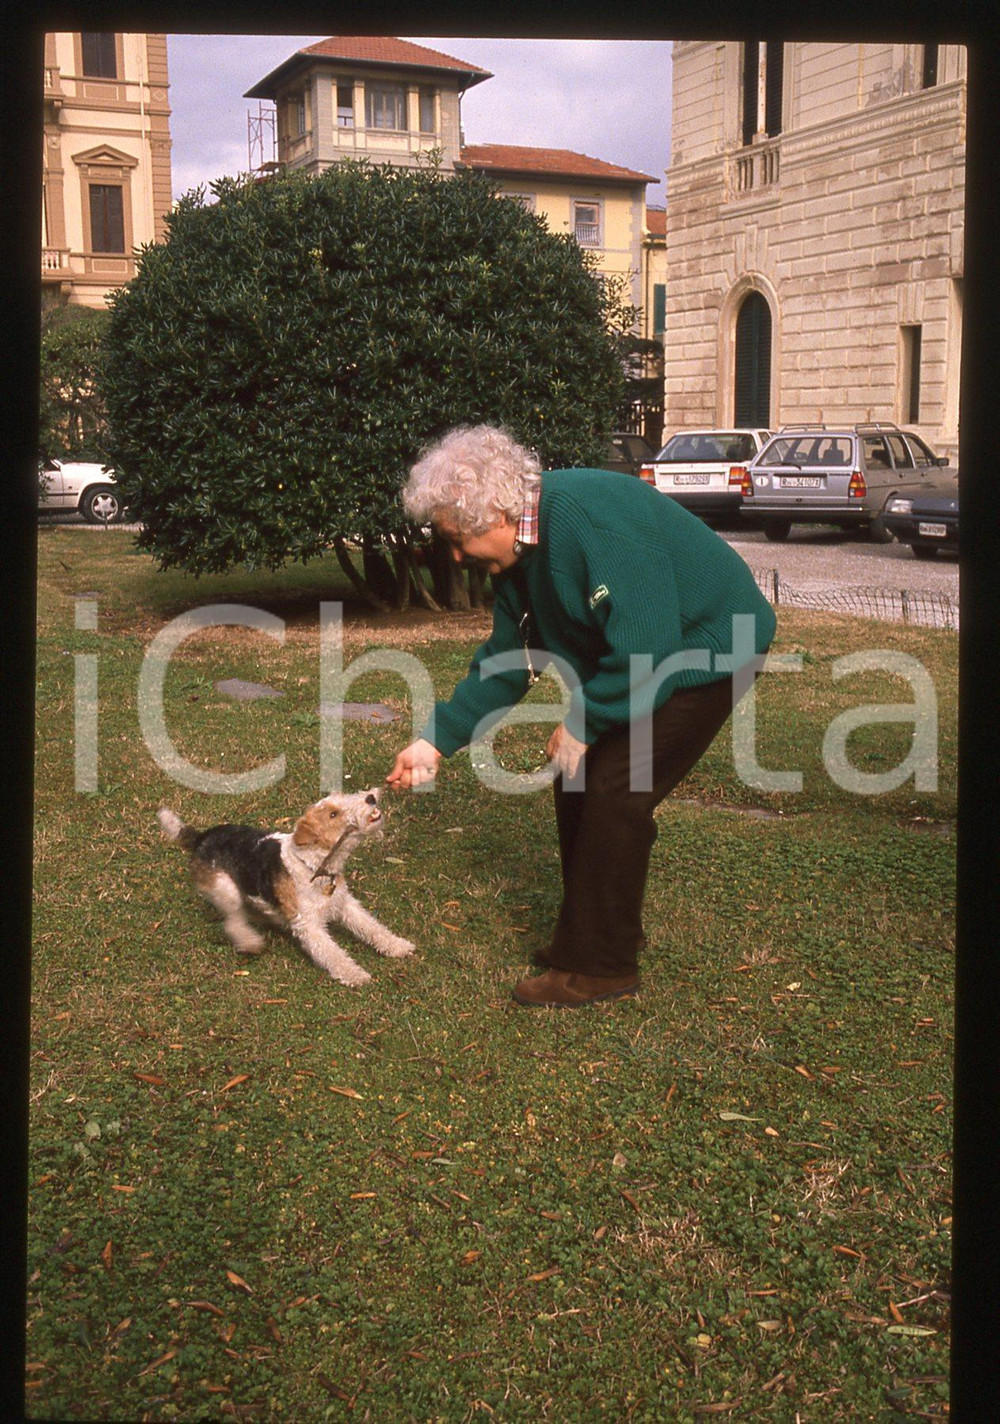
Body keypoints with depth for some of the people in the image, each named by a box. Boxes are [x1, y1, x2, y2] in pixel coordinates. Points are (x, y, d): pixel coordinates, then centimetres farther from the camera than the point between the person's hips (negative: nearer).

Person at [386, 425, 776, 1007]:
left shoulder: (592, 518, -31)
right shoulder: (520, 550, 0)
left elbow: (646, 646, -31)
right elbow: (506, 662, 8)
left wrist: (581, 722, -19)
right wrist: (437, 741, 2)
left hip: (710, 648, -9)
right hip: (646, 651, 9)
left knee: (613, 794, -12)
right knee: (578, 781, 9)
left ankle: (597, 968, 1)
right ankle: (601, 933, 26)